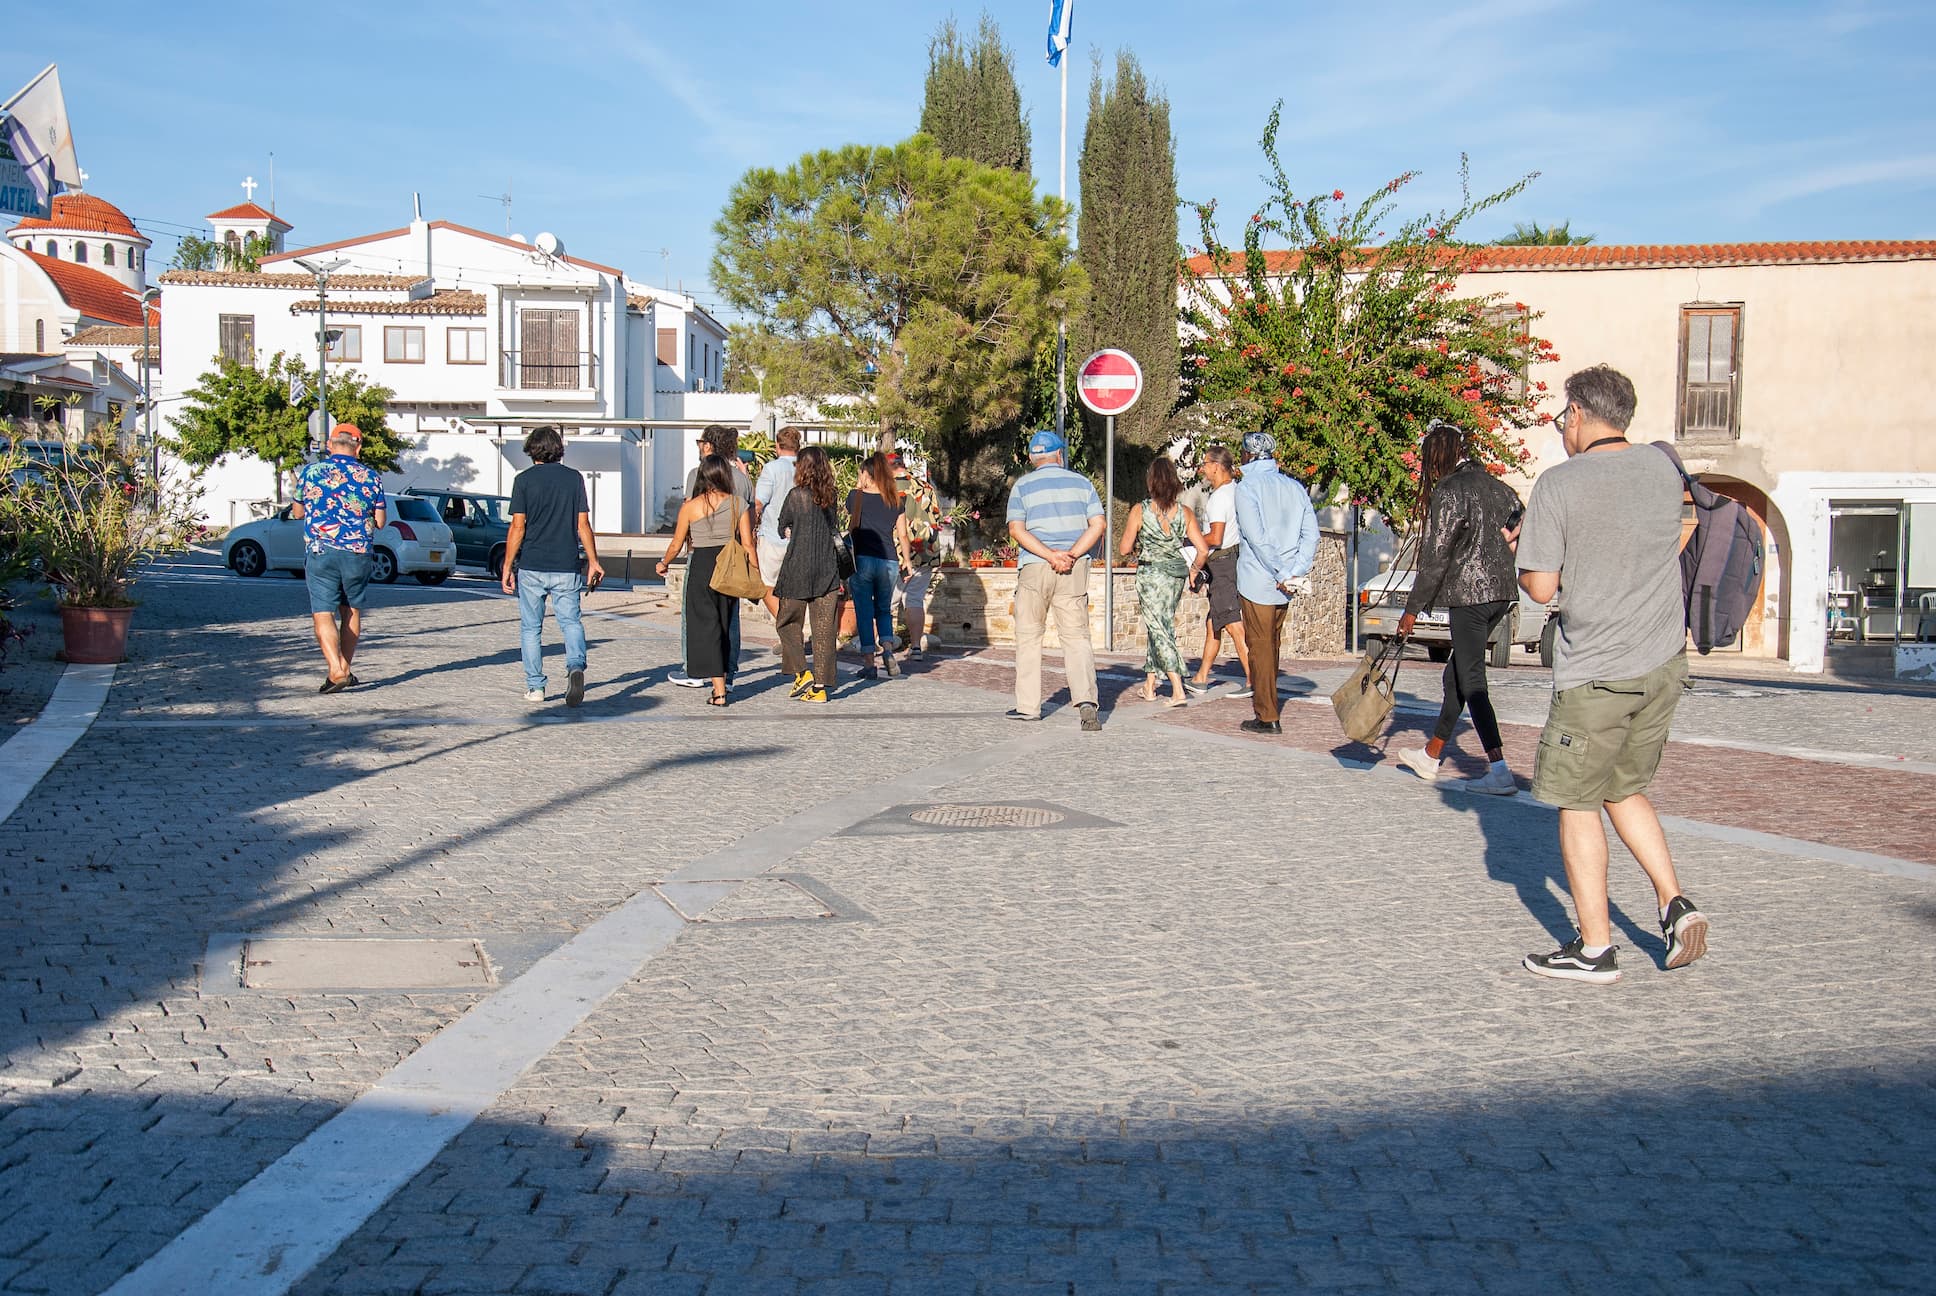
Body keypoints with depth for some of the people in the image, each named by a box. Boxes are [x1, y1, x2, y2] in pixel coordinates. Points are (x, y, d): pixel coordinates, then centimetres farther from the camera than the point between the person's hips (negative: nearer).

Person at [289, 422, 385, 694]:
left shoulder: (311, 472, 2)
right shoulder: (371, 477, 2)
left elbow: (297, 512, 14)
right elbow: (380, 522, 5)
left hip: (320, 552, -1)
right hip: (357, 552, 1)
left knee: (323, 613, -4)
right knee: (352, 611, 17)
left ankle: (336, 670, -21)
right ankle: (345, 670, 22)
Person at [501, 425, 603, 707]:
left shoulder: (524, 480, -2)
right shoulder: (574, 478, 3)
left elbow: (518, 527, -6)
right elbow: (583, 525, 2)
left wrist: (507, 567, -1)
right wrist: (593, 562, 8)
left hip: (532, 567, -1)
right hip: (567, 567, 1)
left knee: (531, 627, 10)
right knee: (571, 621, 6)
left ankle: (535, 686, 12)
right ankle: (576, 666, -20)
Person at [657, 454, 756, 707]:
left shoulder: (691, 506, -4)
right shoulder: (737, 504, 2)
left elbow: (676, 546, 2)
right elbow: (747, 544, -1)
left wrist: (664, 563, 21)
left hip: (702, 566, -3)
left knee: (707, 627, 0)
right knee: (724, 626, 17)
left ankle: (719, 692, -7)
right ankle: (722, 679, 26)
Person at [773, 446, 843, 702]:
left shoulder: (797, 494, -7)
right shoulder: (830, 497, 5)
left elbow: (782, 529, 4)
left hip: (798, 568, -4)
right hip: (827, 569, 4)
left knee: (788, 623, 13)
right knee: (824, 628, 3)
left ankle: (802, 674, 2)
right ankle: (821, 686, 3)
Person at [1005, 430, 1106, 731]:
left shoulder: (1022, 486, 3)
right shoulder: (1081, 482, 8)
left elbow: (1017, 530, -9)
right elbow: (1097, 525, -1)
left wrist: (1052, 556, -15)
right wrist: (1070, 556, -9)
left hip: (1034, 568, -1)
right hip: (1074, 570, 1)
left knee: (1028, 636, 11)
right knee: (1077, 637, 0)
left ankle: (1028, 706, 14)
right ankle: (1086, 701, -19)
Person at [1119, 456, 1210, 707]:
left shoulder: (1139, 511, -10)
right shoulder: (1185, 512, -2)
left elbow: (1125, 550, -5)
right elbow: (1203, 549, -4)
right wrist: (1193, 569, 13)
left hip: (1150, 575, -4)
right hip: (1176, 575, 4)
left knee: (1159, 631, -1)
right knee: (1159, 627, 18)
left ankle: (1178, 690, -13)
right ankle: (1149, 685, 25)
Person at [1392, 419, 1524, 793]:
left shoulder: (1449, 492, -10)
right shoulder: (1495, 485, 13)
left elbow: (1435, 558, -12)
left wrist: (1413, 608, -7)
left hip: (1470, 594, -8)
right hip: (1502, 591, 8)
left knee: (1471, 680, -7)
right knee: (1457, 673, 18)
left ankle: (1500, 772, -14)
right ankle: (1431, 756, 29)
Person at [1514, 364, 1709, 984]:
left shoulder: (1559, 483, -13)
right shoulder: (1663, 465, 4)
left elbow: (1542, 587, -13)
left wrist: (1523, 554, 7)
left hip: (1596, 673, -6)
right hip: (1665, 665, 6)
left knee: (1578, 802, 6)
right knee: (1625, 790, 22)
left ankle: (1594, 949, 9)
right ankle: (1674, 903, 8)